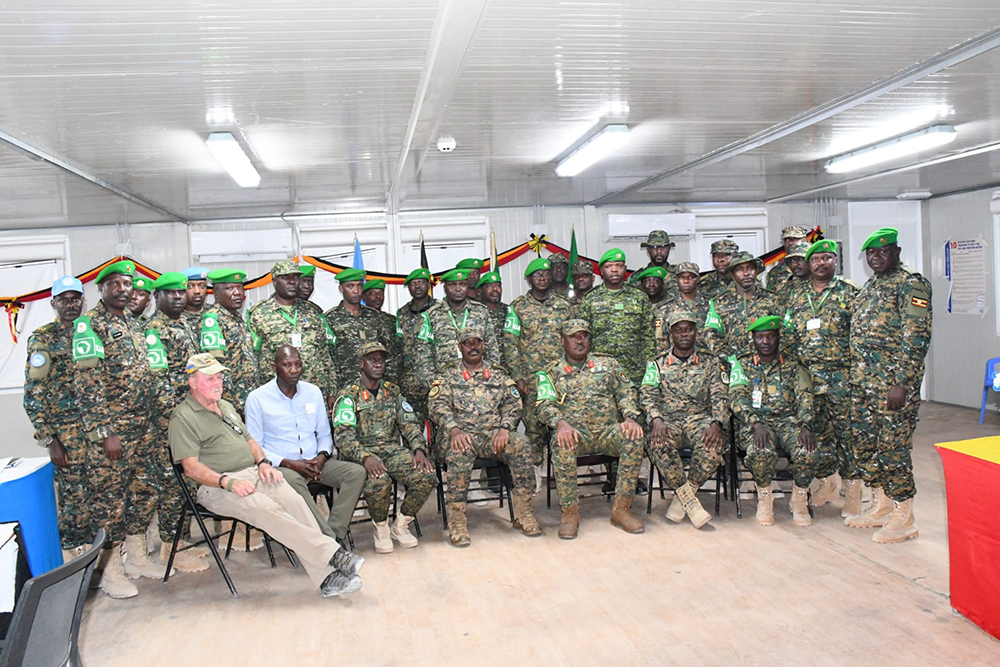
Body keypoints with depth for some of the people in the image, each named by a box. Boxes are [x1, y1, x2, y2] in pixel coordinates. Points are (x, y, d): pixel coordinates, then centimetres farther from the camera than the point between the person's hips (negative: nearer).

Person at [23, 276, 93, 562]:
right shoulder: (42, 338, -2)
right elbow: (33, 393, -6)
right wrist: (49, 440, -11)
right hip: (66, 431, -4)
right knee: (73, 495, 0)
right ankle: (74, 555, 14)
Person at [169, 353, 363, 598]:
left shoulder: (227, 407, 23)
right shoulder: (183, 418, -1)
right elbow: (191, 467, -11)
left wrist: (263, 463, 4)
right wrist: (228, 482, -24)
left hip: (253, 474, 6)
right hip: (216, 487, -6)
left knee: (294, 500, -22)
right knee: (268, 510, -32)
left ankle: (326, 578, -29)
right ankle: (332, 554, -35)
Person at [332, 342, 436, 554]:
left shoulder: (392, 391, 14)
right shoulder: (349, 395, -2)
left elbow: (409, 423, 9)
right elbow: (343, 435, -11)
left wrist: (419, 449, -10)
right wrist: (365, 457, -28)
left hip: (394, 450, 5)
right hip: (363, 452, -4)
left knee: (426, 477, -22)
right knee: (378, 482, -37)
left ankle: (400, 525, 1)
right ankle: (381, 528, -6)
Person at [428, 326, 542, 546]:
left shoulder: (499, 377, 22)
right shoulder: (447, 379, 17)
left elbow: (513, 404, 12)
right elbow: (438, 406, 2)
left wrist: (504, 427, -10)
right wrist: (454, 429, -18)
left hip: (494, 435, 2)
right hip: (461, 435, -2)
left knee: (521, 444, -29)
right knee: (459, 452, -38)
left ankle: (523, 513, -23)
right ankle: (456, 520, -33)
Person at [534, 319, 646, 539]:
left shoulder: (608, 364, 18)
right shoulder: (552, 372, 12)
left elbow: (626, 393, 12)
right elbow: (545, 405, -2)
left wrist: (631, 417, -9)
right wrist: (561, 422, -23)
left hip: (607, 431, 2)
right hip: (574, 431, -2)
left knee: (633, 437, -29)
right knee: (562, 445, -37)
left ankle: (621, 508, -21)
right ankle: (569, 513, -26)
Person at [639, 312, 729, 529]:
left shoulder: (710, 362, 15)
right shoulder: (657, 364, 15)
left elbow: (720, 397, 4)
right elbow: (647, 395, 4)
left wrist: (716, 423, -16)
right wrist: (656, 420, -18)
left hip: (700, 418, 0)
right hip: (668, 421, 0)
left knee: (713, 446, -35)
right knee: (657, 443, -36)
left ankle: (682, 496, -16)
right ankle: (690, 502, -24)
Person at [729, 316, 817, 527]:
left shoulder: (793, 366, 16)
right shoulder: (742, 365, 13)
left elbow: (805, 398, 2)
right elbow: (738, 398, -2)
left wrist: (805, 427, -18)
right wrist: (756, 424, -20)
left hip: (788, 421, 2)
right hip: (754, 423, -1)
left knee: (806, 450, -31)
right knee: (761, 450, -36)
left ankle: (799, 499, -4)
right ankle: (764, 499, -9)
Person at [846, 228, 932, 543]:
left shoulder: (911, 283, -8)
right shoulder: (869, 287, 18)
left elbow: (917, 337, -16)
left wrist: (901, 382, -21)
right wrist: (854, 376, 16)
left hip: (892, 383, -8)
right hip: (861, 382, 9)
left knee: (893, 447, -4)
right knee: (863, 443, 13)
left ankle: (903, 518, 7)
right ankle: (881, 505, 27)